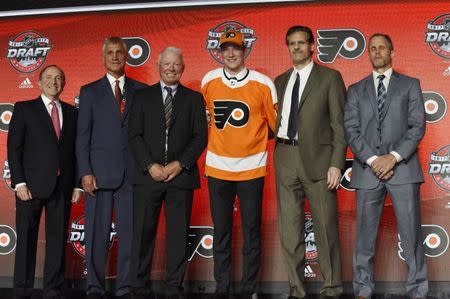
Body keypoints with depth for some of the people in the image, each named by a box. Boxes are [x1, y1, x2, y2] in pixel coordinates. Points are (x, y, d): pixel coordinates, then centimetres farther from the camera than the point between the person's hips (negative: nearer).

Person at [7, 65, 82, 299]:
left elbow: (76, 150, 11)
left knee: (57, 241, 5)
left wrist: (77, 184, 3)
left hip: (62, 187, 3)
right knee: (26, 241, 3)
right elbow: (14, 148, -2)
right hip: (31, 186, -3)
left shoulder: (72, 112, 13)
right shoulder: (24, 109, 4)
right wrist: (19, 183, -10)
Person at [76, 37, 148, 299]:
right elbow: (83, 135, 4)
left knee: (129, 232, 1)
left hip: (131, 173, 1)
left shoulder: (140, 90, 11)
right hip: (99, 173, -1)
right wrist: (85, 172, -6)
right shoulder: (90, 91, 9)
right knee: (97, 233, 2)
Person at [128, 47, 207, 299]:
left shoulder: (194, 98, 11)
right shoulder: (143, 96, 11)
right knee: (143, 233, 0)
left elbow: (201, 136, 3)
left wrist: (180, 164, -8)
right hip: (149, 174, 0)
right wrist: (150, 166, -9)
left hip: (181, 175, 0)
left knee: (179, 235, 2)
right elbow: (134, 135, 3)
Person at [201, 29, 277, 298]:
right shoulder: (208, 81, 1)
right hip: (218, 167, 2)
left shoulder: (263, 84, -6)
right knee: (221, 233, 8)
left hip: (252, 168, -2)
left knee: (252, 233, 4)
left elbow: (275, 122, 2)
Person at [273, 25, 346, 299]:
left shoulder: (330, 77, 1)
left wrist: (337, 164, -12)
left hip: (317, 158, -4)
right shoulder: (281, 81, 15)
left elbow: (340, 123, -4)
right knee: (290, 229, 8)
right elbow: (277, 119, 16)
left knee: (326, 227, 2)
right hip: (285, 158, 4)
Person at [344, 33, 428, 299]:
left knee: (412, 234, -1)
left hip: (403, 167, -1)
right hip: (367, 169, 1)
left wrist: (394, 156, -12)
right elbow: (351, 131, 4)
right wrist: (372, 160, -10)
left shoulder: (410, 85, 11)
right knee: (365, 235, 5)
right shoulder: (356, 90, 14)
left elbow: (418, 126, 1)